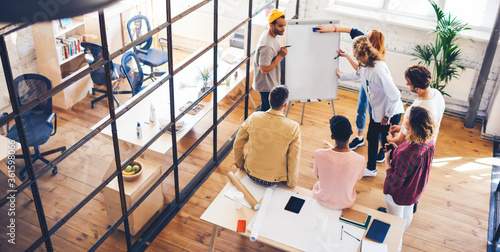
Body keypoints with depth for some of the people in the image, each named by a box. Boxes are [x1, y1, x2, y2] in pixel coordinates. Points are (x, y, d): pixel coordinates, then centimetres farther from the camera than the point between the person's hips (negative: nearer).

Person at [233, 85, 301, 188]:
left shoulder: (253, 118, -15)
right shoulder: (294, 128, -23)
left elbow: (237, 145, -3)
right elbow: (293, 160, -16)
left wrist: (240, 164, 15)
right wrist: (291, 184, 0)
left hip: (251, 173, 3)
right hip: (273, 180, -3)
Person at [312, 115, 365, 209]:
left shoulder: (319, 154, -30)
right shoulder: (360, 160, -29)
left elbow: (317, 174, -8)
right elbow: (358, 178, -6)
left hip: (322, 199, 0)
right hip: (345, 203, 0)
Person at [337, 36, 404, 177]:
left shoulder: (378, 68, -31)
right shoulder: (365, 66, -2)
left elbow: (395, 95, -32)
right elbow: (357, 75, 25)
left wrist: (387, 114, -22)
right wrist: (341, 76, 41)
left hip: (390, 114, -9)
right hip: (377, 111, 9)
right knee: (372, 138, 21)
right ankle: (371, 169, 41)